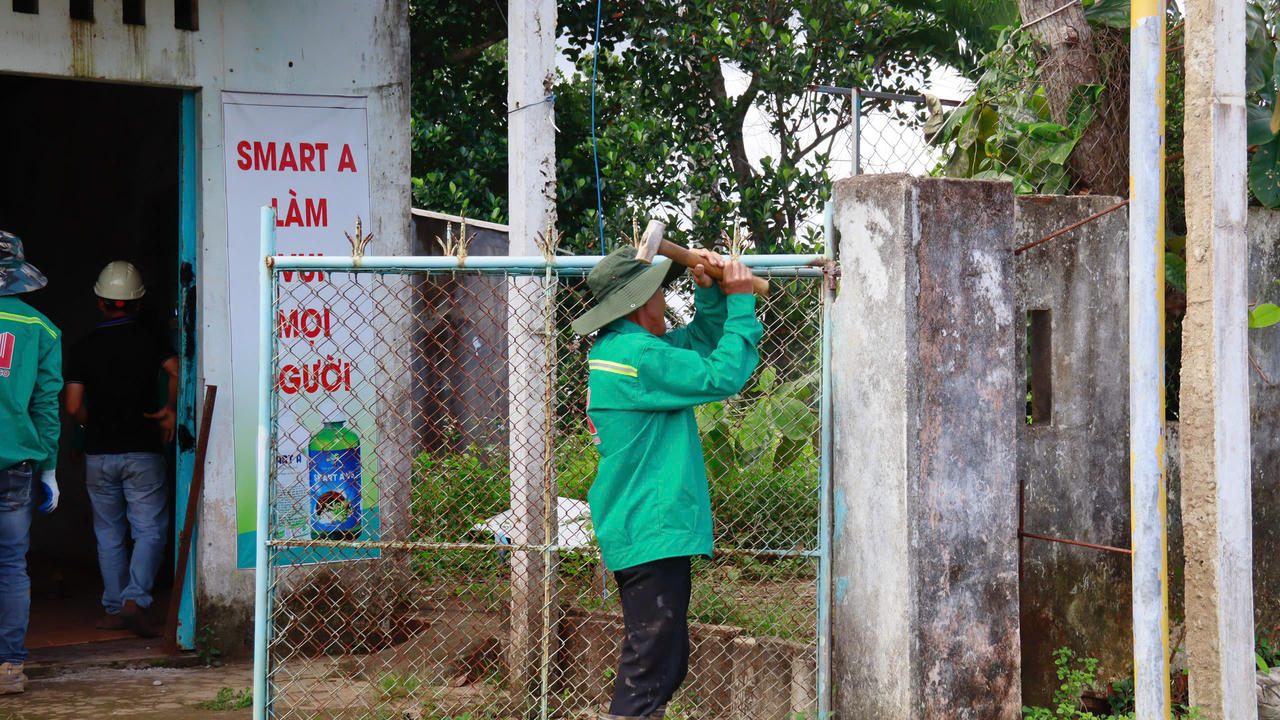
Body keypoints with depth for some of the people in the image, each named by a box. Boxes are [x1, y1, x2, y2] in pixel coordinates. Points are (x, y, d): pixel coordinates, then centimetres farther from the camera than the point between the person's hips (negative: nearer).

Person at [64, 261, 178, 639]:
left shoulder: (83, 348, 2)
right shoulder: (149, 342, -2)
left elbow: (73, 406, -4)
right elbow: (178, 373, -19)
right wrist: (171, 410, -4)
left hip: (99, 453, 2)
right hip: (143, 452, -2)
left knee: (109, 535, 12)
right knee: (149, 530, 1)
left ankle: (114, 608, 14)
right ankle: (135, 598, -15)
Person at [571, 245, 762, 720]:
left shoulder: (612, 350, 15)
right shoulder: (637, 355, -17)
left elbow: (702, 343, 25)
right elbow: (722, 375, -17)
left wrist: (710, 295, 8)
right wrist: (740, 302, -8)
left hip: (637, 533, 11)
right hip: (655, 534, -11)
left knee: (666, 668, 18)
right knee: (646, 677, -12)